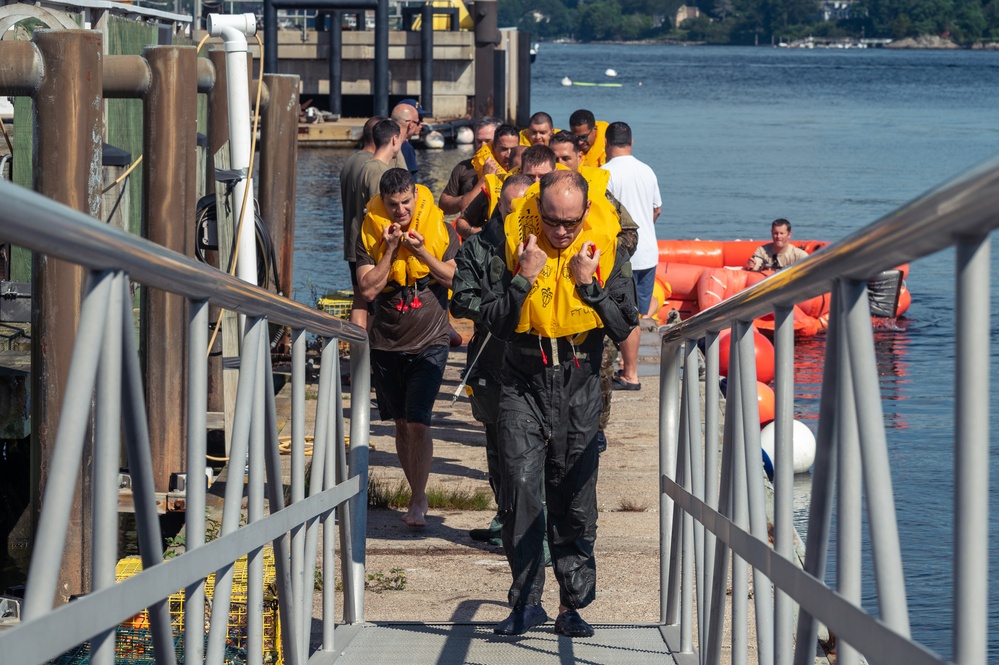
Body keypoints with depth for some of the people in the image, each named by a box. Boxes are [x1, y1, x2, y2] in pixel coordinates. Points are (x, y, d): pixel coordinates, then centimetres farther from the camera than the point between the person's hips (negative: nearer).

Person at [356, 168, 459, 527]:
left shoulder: (439, 228, -3)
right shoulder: (371, 233, -2)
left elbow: (455, 278, -5)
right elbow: (368, 288, -8)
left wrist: (422, 252, -16)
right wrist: (391, 250, -17)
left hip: (429, 342, -2)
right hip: (386, 342, 2)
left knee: (417, 423, -13)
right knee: (402, 424, 9)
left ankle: (418, 501, -5)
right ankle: (418, 496, 20)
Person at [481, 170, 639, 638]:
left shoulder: (608, 250, -3)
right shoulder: (514, 245, -5)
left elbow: (624, 327, -5)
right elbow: (494, 322, -5)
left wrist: (589, 284, -17)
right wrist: (524, 278, -18)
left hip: (579, 386, 1)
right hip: (524, 384, 0)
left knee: (575, 502, 4)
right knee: (520, 490, -10)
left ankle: (572, 605, 13)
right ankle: (526, 603, 0)